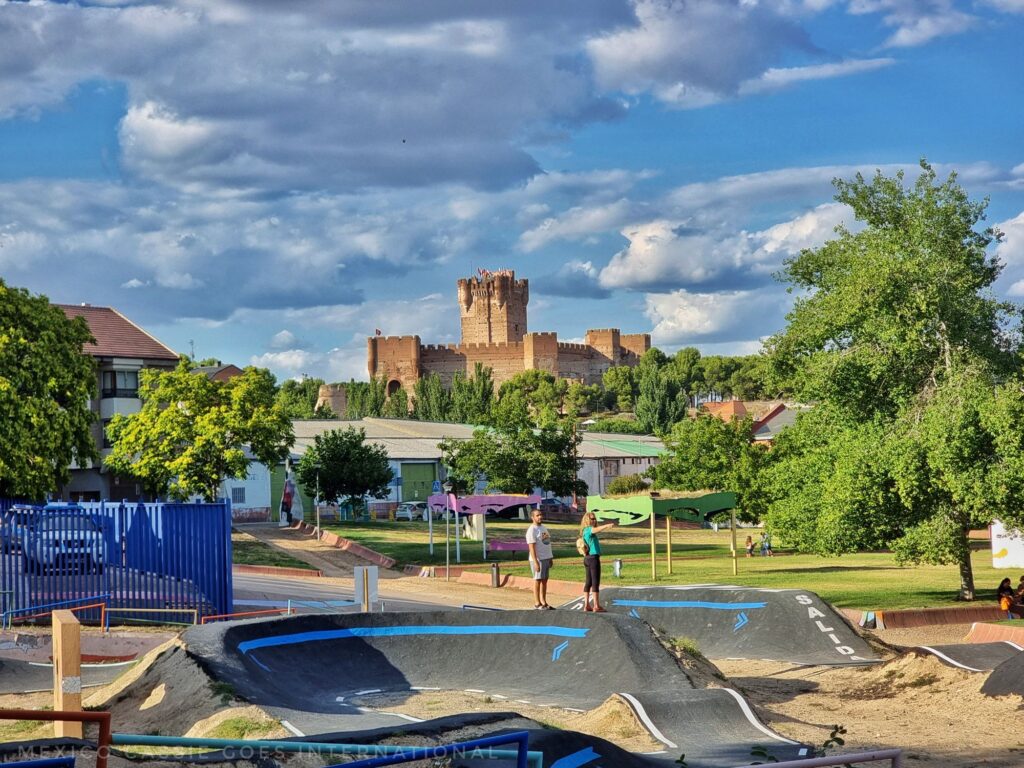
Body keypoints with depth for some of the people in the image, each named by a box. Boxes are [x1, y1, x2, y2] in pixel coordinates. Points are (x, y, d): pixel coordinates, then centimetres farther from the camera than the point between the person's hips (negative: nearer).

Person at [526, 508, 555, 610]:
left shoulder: (543, 527, 15)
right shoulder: (531, 530, -12)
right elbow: (532, 547, -17)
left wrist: (551, 558, 17)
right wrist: (535, 562, -22)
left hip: (547, 558, 8)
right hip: (538, 559, -8)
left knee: (544, 580, 10)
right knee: (537, 580, -3)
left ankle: (544, 602, 15)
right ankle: (537, 603, 2)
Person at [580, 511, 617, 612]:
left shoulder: (586, 531, 15)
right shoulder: (588, 529, -12)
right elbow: (597, 529, -32)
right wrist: (608, 525, -46)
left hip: (587, 558, 10)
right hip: (593, 558, -10)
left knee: (588, 582, 11)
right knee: (595, 582, -7)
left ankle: (586, 605, 13)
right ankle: (596, 606, -8)